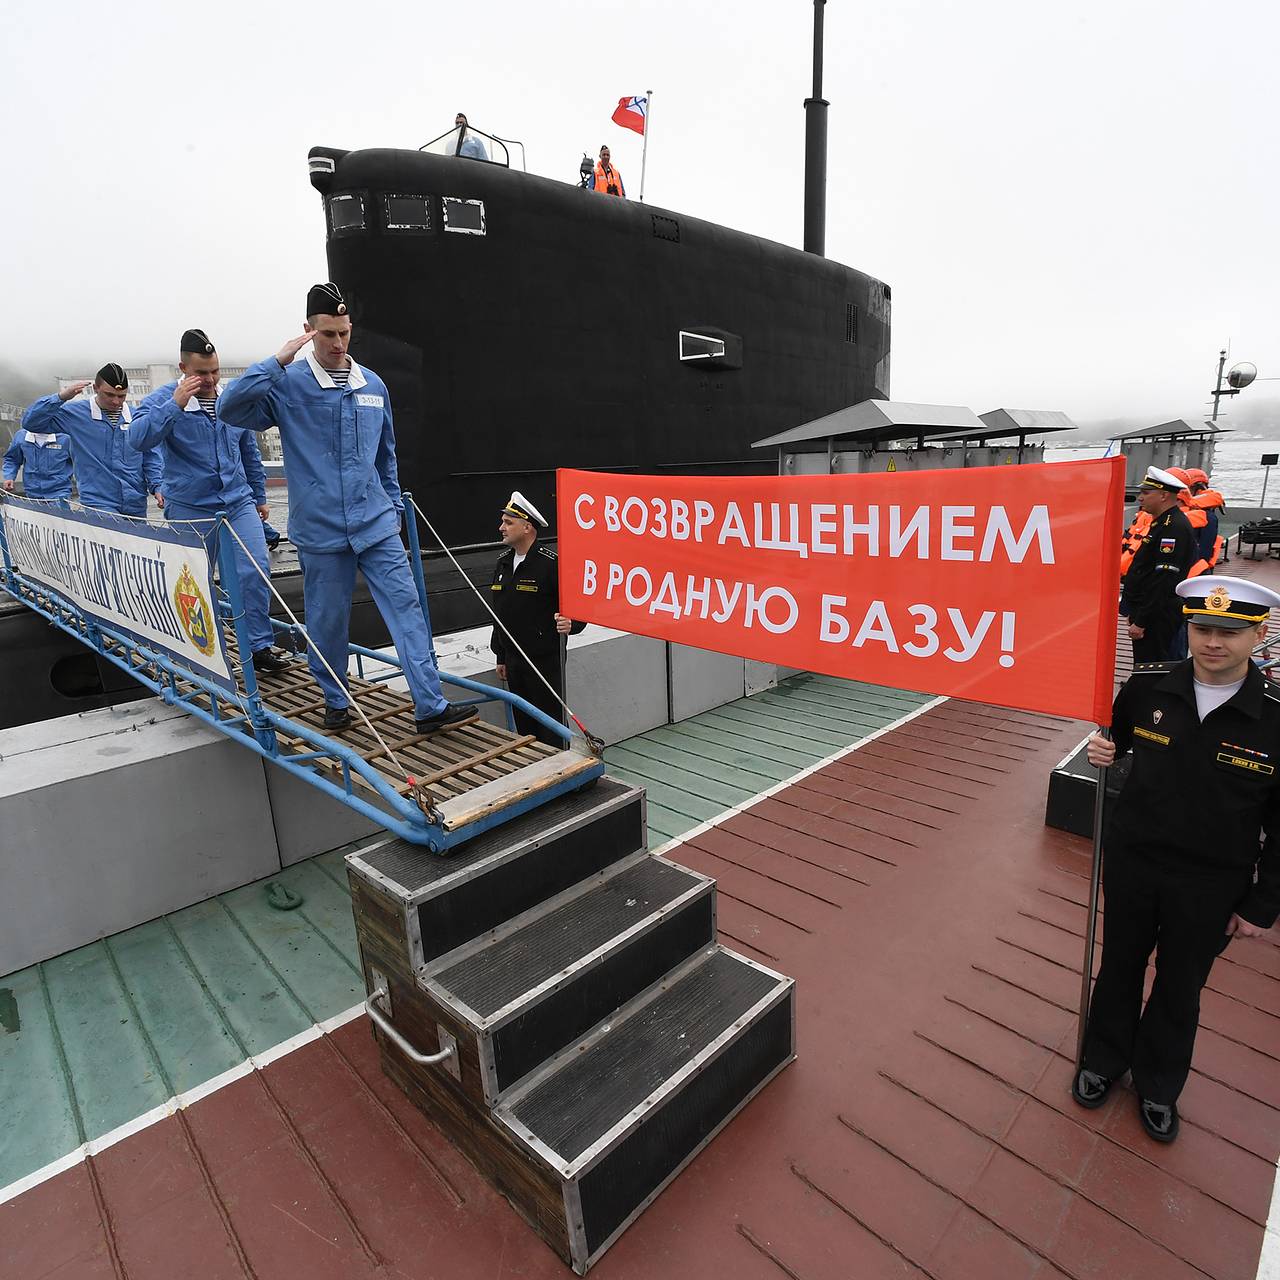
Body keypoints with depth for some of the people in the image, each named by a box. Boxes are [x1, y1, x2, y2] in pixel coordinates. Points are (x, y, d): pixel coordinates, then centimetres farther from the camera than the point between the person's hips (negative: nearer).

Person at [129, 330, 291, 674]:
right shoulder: (163, 400, -6)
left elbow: (250, 452, 16)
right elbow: (138, 438, -23)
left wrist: (259, 496, 20)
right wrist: (176, 404, -29)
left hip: (239, 503, 3)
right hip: (191, 510, -3)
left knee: (257, 571, -8)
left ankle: (260, 646, 2)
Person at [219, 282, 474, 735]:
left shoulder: (373, 385, 11)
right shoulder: (288, 384, -2)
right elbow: (230, 408, -15)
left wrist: (394, 504, 21)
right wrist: (279, 360, -16)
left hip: (376, 523, 3)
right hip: (320, 528, -3)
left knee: (406, 607, -4)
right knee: (328, 619, 6)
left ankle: (431, 706, -2)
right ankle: (336, 701, 28)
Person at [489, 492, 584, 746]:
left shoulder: (551, 563, -14)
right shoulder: (503, 563, 9)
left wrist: (571, 624, -34)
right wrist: (500, 657, 18)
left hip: (545, 660, -7)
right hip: (513, 660, 7)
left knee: (550, 720, 1)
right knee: (523, 722, 17)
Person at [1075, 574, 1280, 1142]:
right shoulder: (1148, 685, -13)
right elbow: (1118, 734, 10)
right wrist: (1104, 748, -13)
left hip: (1211, 886, -1)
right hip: (1132, 861, 2)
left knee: (1180, 989, 20)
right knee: (1119, 967, 21)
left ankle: (1158, 1084, 45)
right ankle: (1104, 1060, 46)